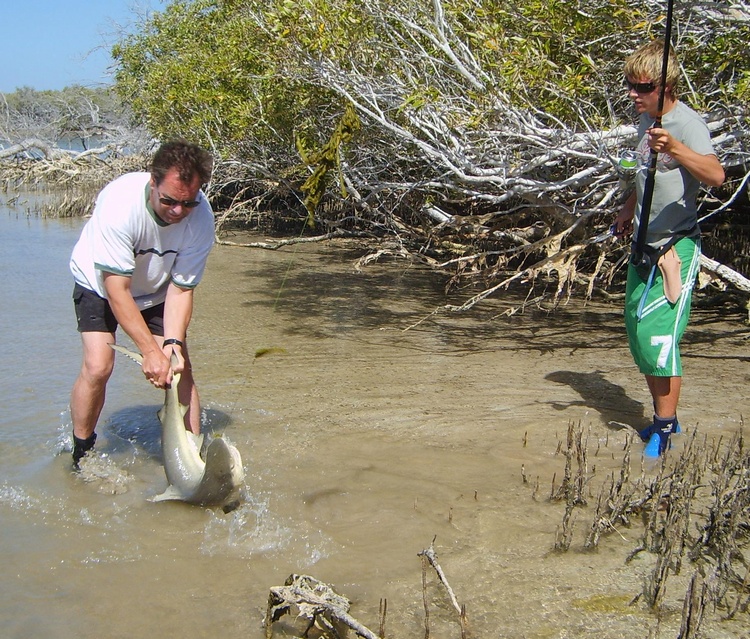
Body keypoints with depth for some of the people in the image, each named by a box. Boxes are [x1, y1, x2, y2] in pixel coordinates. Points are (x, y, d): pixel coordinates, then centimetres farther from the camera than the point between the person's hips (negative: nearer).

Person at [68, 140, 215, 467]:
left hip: (156, 291, 3)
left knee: (180, 368, -10)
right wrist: (150, 350, -37)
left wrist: (173, 343, -34)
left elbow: (181, 289, -20)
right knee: (98, 366, -17)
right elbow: (117, 289, -34)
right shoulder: (120, 202, -38)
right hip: (100, 283, -3)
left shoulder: (201, 218, -28)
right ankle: (81, 455, 5)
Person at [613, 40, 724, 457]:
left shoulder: (687, 123, -17)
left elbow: (715, 176, -36)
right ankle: (664, 418, 27)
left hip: (676, 246, -9)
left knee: (657, 335, -12)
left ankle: (664, 428, 2)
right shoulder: (647, 119, 9)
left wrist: (675, 149, -50)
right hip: (645, 244, 9)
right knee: (638, 335, 13)